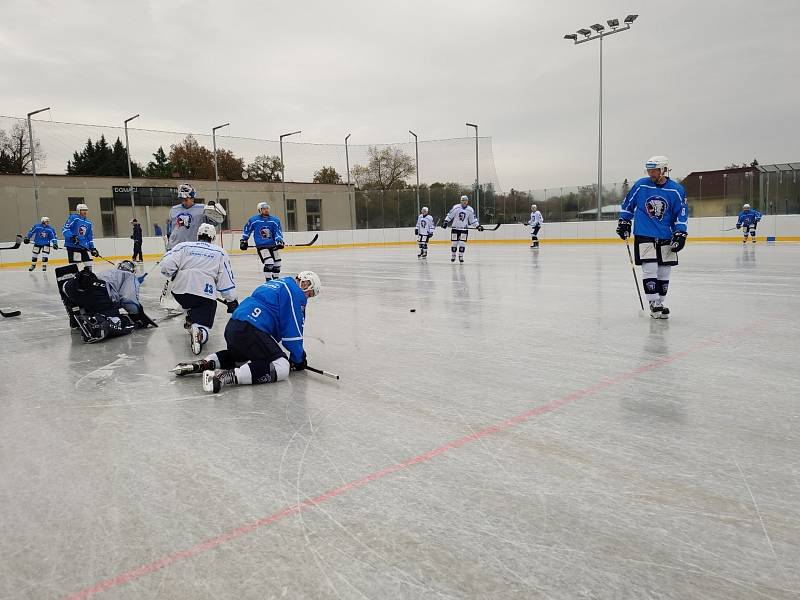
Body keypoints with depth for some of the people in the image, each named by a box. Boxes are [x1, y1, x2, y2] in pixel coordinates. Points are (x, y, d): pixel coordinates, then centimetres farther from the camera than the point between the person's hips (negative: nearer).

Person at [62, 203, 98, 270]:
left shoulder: (88, 223, 17)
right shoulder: (73, 218, -5)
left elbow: (90, 237, 21)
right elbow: (65, 230, -12)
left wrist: (92, 248, 15)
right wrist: (72, 237, -26)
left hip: (84, 246, 7)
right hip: (72, 245, -7)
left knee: (89, 263, 7)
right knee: (74, 264, -11)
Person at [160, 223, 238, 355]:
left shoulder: (183, 246, 13)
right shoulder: (220, 253, 14)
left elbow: (166, 265, 0)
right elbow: (226, 281, 9)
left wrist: (175, 276, 19)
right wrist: (231, 301, 18)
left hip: (179, 292, 3)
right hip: (205, 295, -2)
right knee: (202, 323, -2)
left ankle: (190, 321, 28)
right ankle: (198, 330, -33)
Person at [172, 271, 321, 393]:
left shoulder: (275, 284, 29)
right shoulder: (296, 293, -1)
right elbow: (293, 330, -5)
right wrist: (298, 359, 5)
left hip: (232, 327, 10)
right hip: (250, 331, -10)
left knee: (241, 355, 37)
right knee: (281, 367, -14)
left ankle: (204, 363, 15)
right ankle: (227, 376, -26)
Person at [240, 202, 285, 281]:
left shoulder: (275, 220, 3)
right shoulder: (253, 220, -3)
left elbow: (278, 232, -1)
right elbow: (246, 231, 9)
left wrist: (279, 241, -17)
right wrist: (243, 241, 14)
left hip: (273, 245, 4)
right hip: (261, 246, -4)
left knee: (277, 264, 10)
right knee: (269, 263, -19)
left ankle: (276, 279, 31)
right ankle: (268, 281, -6)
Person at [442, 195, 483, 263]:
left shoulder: (470, 210, -1)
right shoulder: (456, 207, -8)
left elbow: (473, 219, 7)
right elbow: (449, 215, -5)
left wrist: (478, 226, 0)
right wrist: (445, 222, -13)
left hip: (464, 229, 1)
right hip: (455, 228, -1)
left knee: (462, 243, -5)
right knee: (454, 242, 2)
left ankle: (461, 256, 5)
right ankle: (453, 256, 18)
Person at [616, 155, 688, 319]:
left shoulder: (676, 190, -2)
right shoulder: (641, 185, -2)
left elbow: (682, 215, 2)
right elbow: (627, 204, 11)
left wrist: (680, 234, -5)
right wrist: (624, 222, 9)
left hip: (666, 237, 2)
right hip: (644, 235, -2)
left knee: (664, 272, 6)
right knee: (650, 269, -10)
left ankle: (659, 303, 18)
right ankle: (653, 303, -1)